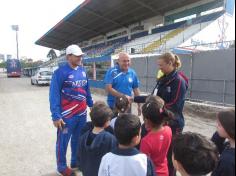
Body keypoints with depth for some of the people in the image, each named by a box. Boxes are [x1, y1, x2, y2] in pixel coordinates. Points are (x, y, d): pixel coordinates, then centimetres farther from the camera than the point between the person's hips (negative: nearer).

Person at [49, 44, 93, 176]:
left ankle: (76, 161, 39)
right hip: (67, 115, -6)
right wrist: (56, 116, -17)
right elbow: (54, 95, -14)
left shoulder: (82, 71, 8)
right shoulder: (61, 72, -12)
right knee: (63, 141, 9)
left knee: (79, 139, 19)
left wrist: (91, 105, 16)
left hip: (82, 113, 6)